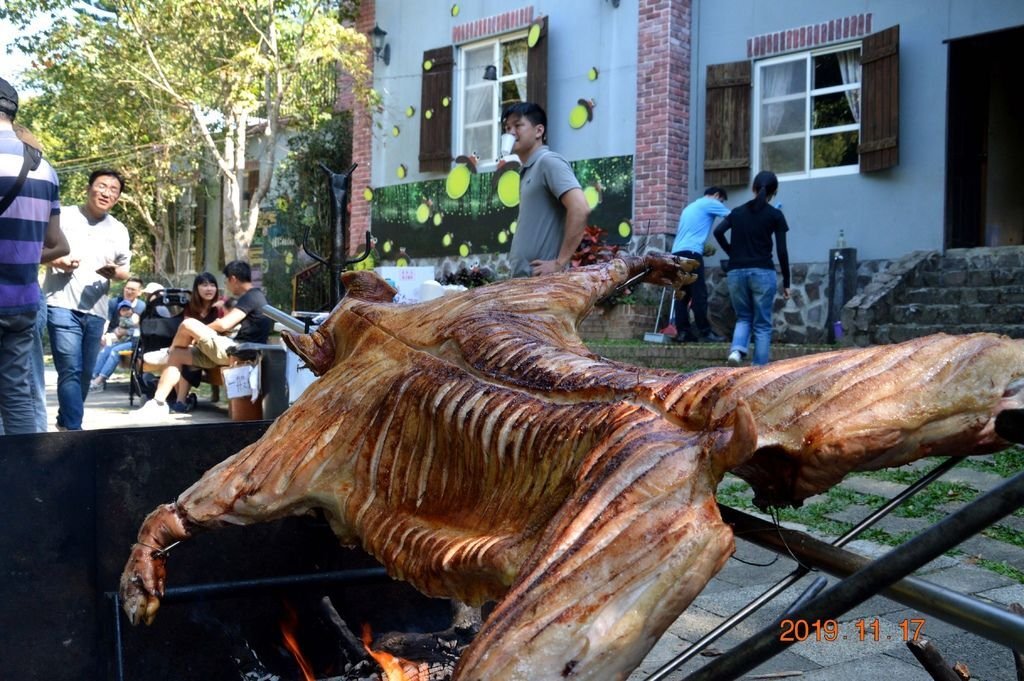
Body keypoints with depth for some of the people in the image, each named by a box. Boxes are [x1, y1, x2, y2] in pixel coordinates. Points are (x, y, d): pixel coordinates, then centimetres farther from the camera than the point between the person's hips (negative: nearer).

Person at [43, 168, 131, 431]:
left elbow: (125, 271, 17)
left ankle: (65, 422, 28)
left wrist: (114, 272, -6)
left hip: (95, 310, 5)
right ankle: (74, 428, -12)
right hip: (62, 305, -5)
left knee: (85, 373, 11)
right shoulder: (64, 217, 1)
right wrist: (58, 262, -17)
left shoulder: (119, 231, 13)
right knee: (71, 370, -13)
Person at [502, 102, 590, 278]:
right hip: (523, 276, 9)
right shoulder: (527, 171, 20)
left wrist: (559, 263, -20)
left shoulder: (549, 162, -8)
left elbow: (580, 209, -21)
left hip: (543, 278, -9)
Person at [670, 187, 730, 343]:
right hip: (691, 253, -8)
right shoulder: (710, 203, 6)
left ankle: (682, 332, 1)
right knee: (699, 294, -8)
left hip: (677, 252, 8)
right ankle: (705, 332, -9)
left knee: (683, 294, 6)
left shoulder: (690, 207, 31)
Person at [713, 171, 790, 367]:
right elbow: (781, 251, -2)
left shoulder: (737, 211, 11)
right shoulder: (775, 215, 2)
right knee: (762, 323, 6)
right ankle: (759, 368, 1)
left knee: (743, 317, 18)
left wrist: (732, 252, 9)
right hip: (763, 272, -3)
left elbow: (718, 232, -3)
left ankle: (736, 350, -10)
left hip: (736, 272, 3)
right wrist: (786, 281, 3)